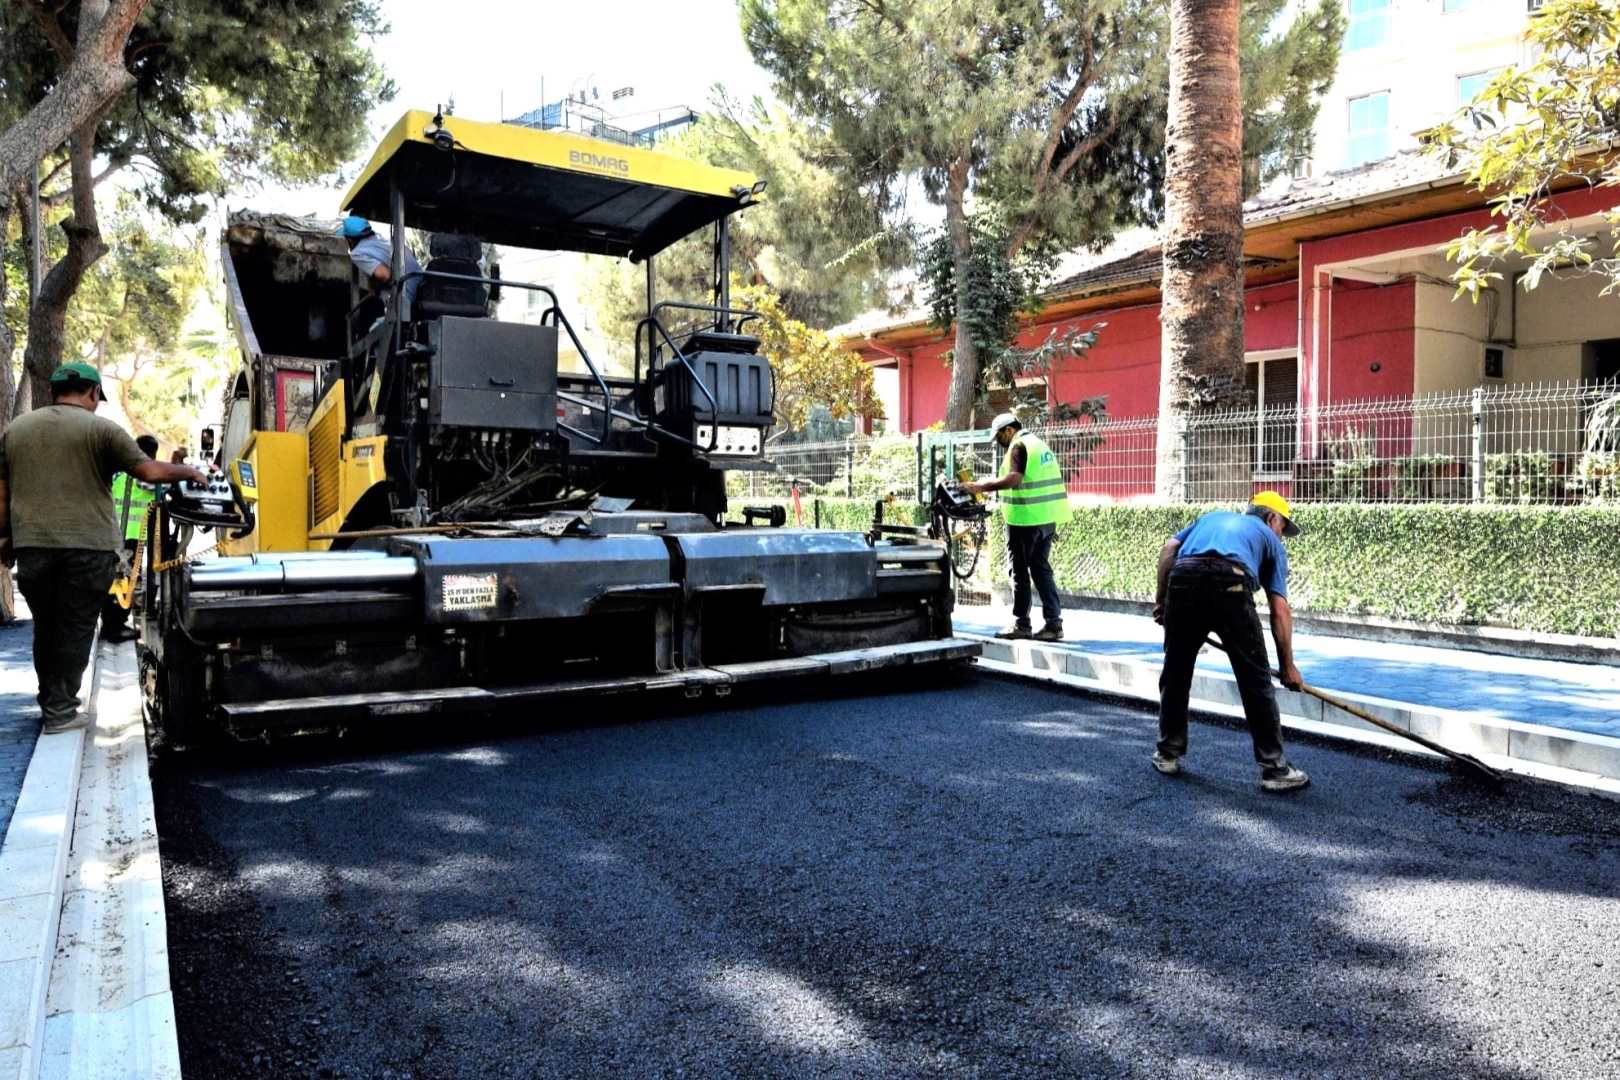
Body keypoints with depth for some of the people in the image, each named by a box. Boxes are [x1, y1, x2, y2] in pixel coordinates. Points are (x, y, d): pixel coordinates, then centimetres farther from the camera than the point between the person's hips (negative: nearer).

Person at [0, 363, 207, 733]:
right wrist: (189, 472, 10)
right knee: (75, 629, 3)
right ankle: (60, 710, 5)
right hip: (87, 546, -4)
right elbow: (149, 471, -5)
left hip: (32, 545, 4)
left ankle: (50, 699, 26)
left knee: (45, 628, 16)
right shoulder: (101, 428, -2)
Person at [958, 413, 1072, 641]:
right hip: (1046, 518, 9)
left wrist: (981, 487, -24)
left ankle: (1021, 625, 6)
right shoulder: (1038, 444, 19)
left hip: (1026, 519, -9)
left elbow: (1014, 479, -25)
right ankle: (1053, 623, 7)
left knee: (1020, 572, 1)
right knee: (1041, 569, 11)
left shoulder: (1019, 446, -9)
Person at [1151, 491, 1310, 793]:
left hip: (1183, 579, 3)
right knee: (1256, 682, 8)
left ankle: (1168, 754, 28)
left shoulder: (1213, 516, 37)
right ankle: (1274, 769, 13)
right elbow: (1280, 611, 20)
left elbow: (1169, 548, 18)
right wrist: (1288, 666, 25)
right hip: (1230, 584, -3)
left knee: (1175, 674, 18)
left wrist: (1161, 599, 21)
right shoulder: (1269, 539, 28)